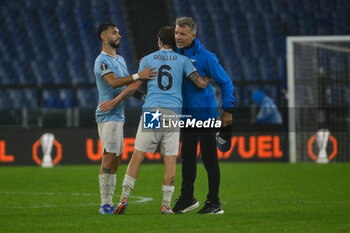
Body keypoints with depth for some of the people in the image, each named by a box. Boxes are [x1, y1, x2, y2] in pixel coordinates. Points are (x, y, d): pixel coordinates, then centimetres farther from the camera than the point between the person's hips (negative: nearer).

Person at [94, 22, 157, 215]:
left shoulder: (120, 60, 21)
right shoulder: (102, 61, -10)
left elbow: (128, 85, 27)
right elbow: (113, 82, -27)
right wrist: (137, 76, -34)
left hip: (118, 116, 10)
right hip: (108, 115, -10)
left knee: (116, 159, 8)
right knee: (108, 158, -13)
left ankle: (109, 203, 10)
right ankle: (105, 204, -15)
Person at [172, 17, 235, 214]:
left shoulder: (205, 57, -11)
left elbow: (225, 82, -6)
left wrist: (228, 110, -9)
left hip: (205, 113, -6)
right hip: (187, 114, 6)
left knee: (209, 158, -3)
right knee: (187, 156, 12)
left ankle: (214, 203, 3)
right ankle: (187, 199, 22)